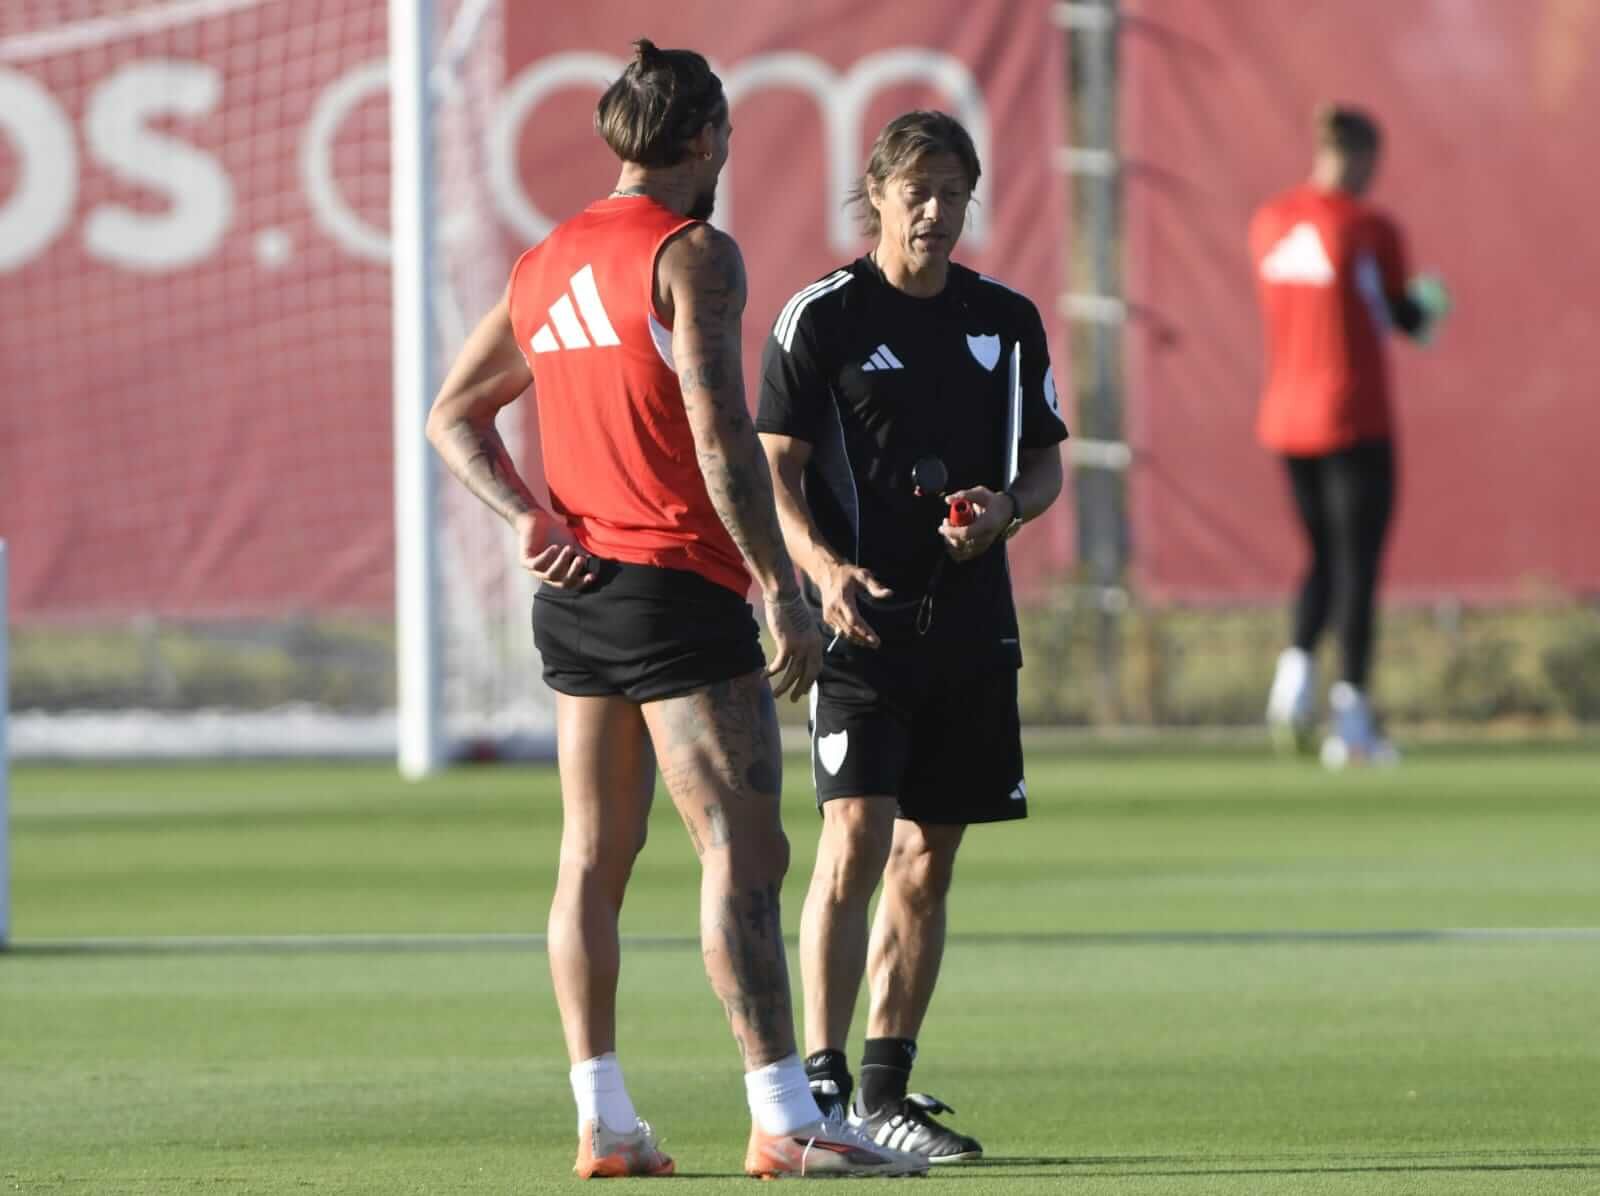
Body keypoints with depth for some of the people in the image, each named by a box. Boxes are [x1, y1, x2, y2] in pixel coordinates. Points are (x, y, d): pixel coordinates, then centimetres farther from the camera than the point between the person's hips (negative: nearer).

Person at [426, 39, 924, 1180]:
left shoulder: (544, 264, 13)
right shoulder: (693, 253, -10)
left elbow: (452, 416, 17)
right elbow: (722, 435, -17)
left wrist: (530, 517, 5)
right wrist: (786, 592, -15)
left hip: (574, 593, 8)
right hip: (677, 586, -8)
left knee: (594, 856, 9)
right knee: (743, 850, -9)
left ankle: (604, 1120, 10)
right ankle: (784, 1120, -14)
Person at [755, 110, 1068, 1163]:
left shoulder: (1007, 321, 11)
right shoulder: (820, 318, -3)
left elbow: (1047, 461, 18)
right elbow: (776, 467, -5)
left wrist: (1006, 509, -5)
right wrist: (821, 565, -23)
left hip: (972, 629, 5)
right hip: (861, 621, -5)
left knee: (926, 867, 8)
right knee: (855, 844, -16)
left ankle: (888, 1094, 15)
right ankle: (823, 1084, -16)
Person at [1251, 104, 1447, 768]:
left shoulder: (1268, 222, 5)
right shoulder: (1371, 229, -12)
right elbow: (1408, 320, -2)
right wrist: (1427, 304, 23)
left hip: (1286, 415, 5)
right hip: (1355, 417, -5)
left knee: (1323, 556, 18)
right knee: (1357, 562, 1)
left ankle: (1296, 664, -8)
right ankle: (1352, 717, -2)